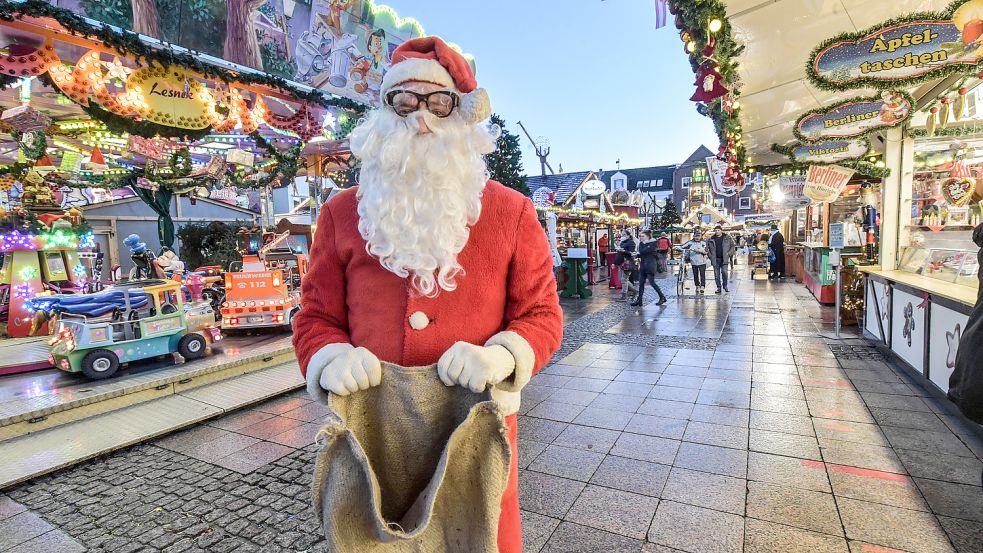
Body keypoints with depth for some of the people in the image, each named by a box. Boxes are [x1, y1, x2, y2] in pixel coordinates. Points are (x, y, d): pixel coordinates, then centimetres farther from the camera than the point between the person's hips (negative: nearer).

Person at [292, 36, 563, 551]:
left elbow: (542, 315, -1)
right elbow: (315, 318, 7)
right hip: (373, 428, 2)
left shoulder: (510, 211, -1)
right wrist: (333, 359, -15)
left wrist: (500, 355, -20)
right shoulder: (343, 213, 3)